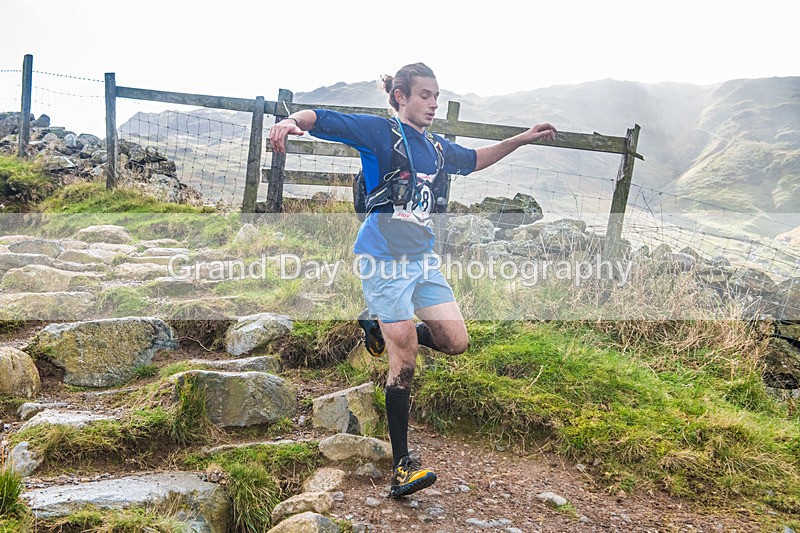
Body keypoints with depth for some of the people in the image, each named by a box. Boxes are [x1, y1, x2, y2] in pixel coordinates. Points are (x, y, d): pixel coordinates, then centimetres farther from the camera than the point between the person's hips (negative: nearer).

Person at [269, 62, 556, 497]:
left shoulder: (436, 147, 14)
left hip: (421, 257, 7)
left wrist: (521, 139, 31)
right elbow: (318, 119, -14)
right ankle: (403, 466, 4)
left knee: (455, 342, 3)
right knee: (404, 360, -8)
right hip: (384, 258, -7)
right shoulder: (380, 132, -6)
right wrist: (292, 122, -36)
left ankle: (380, 327, 26)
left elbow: (473, 160, 33)